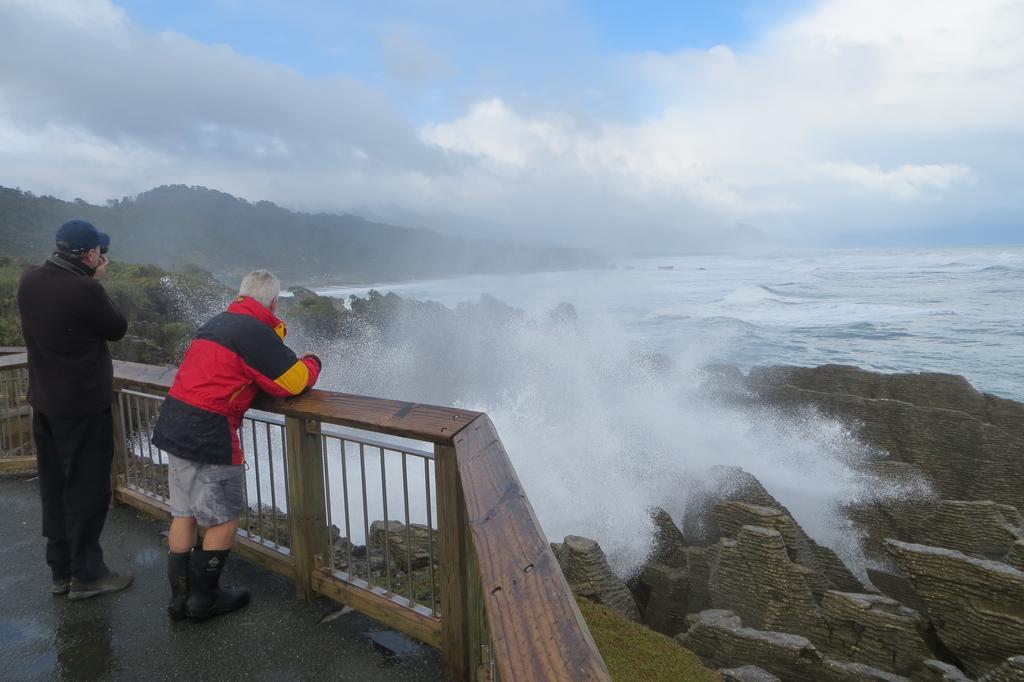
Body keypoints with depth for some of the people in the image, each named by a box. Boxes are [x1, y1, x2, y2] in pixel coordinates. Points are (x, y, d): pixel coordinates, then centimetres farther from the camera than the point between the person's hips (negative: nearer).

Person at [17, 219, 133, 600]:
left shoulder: (29, 280, -1)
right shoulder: (85, 291, -23)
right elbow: (117, 329, -8)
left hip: (44, 403, 8)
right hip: (84, 407, -8)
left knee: (54, 489, 16)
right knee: (87, 491, 4)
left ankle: (60, 572, 26)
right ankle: (86, 575, 14)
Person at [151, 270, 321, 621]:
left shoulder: (218, 322, 14)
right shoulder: (257, 332, -13)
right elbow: (294, 382, -14)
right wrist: (312, 362, 7)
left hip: (174, 426, 9)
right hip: (207, 435, -9)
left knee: (184, 514, 17)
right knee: (225, 518, 7)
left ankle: (180, 596, 27)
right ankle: (204, 599, 18)